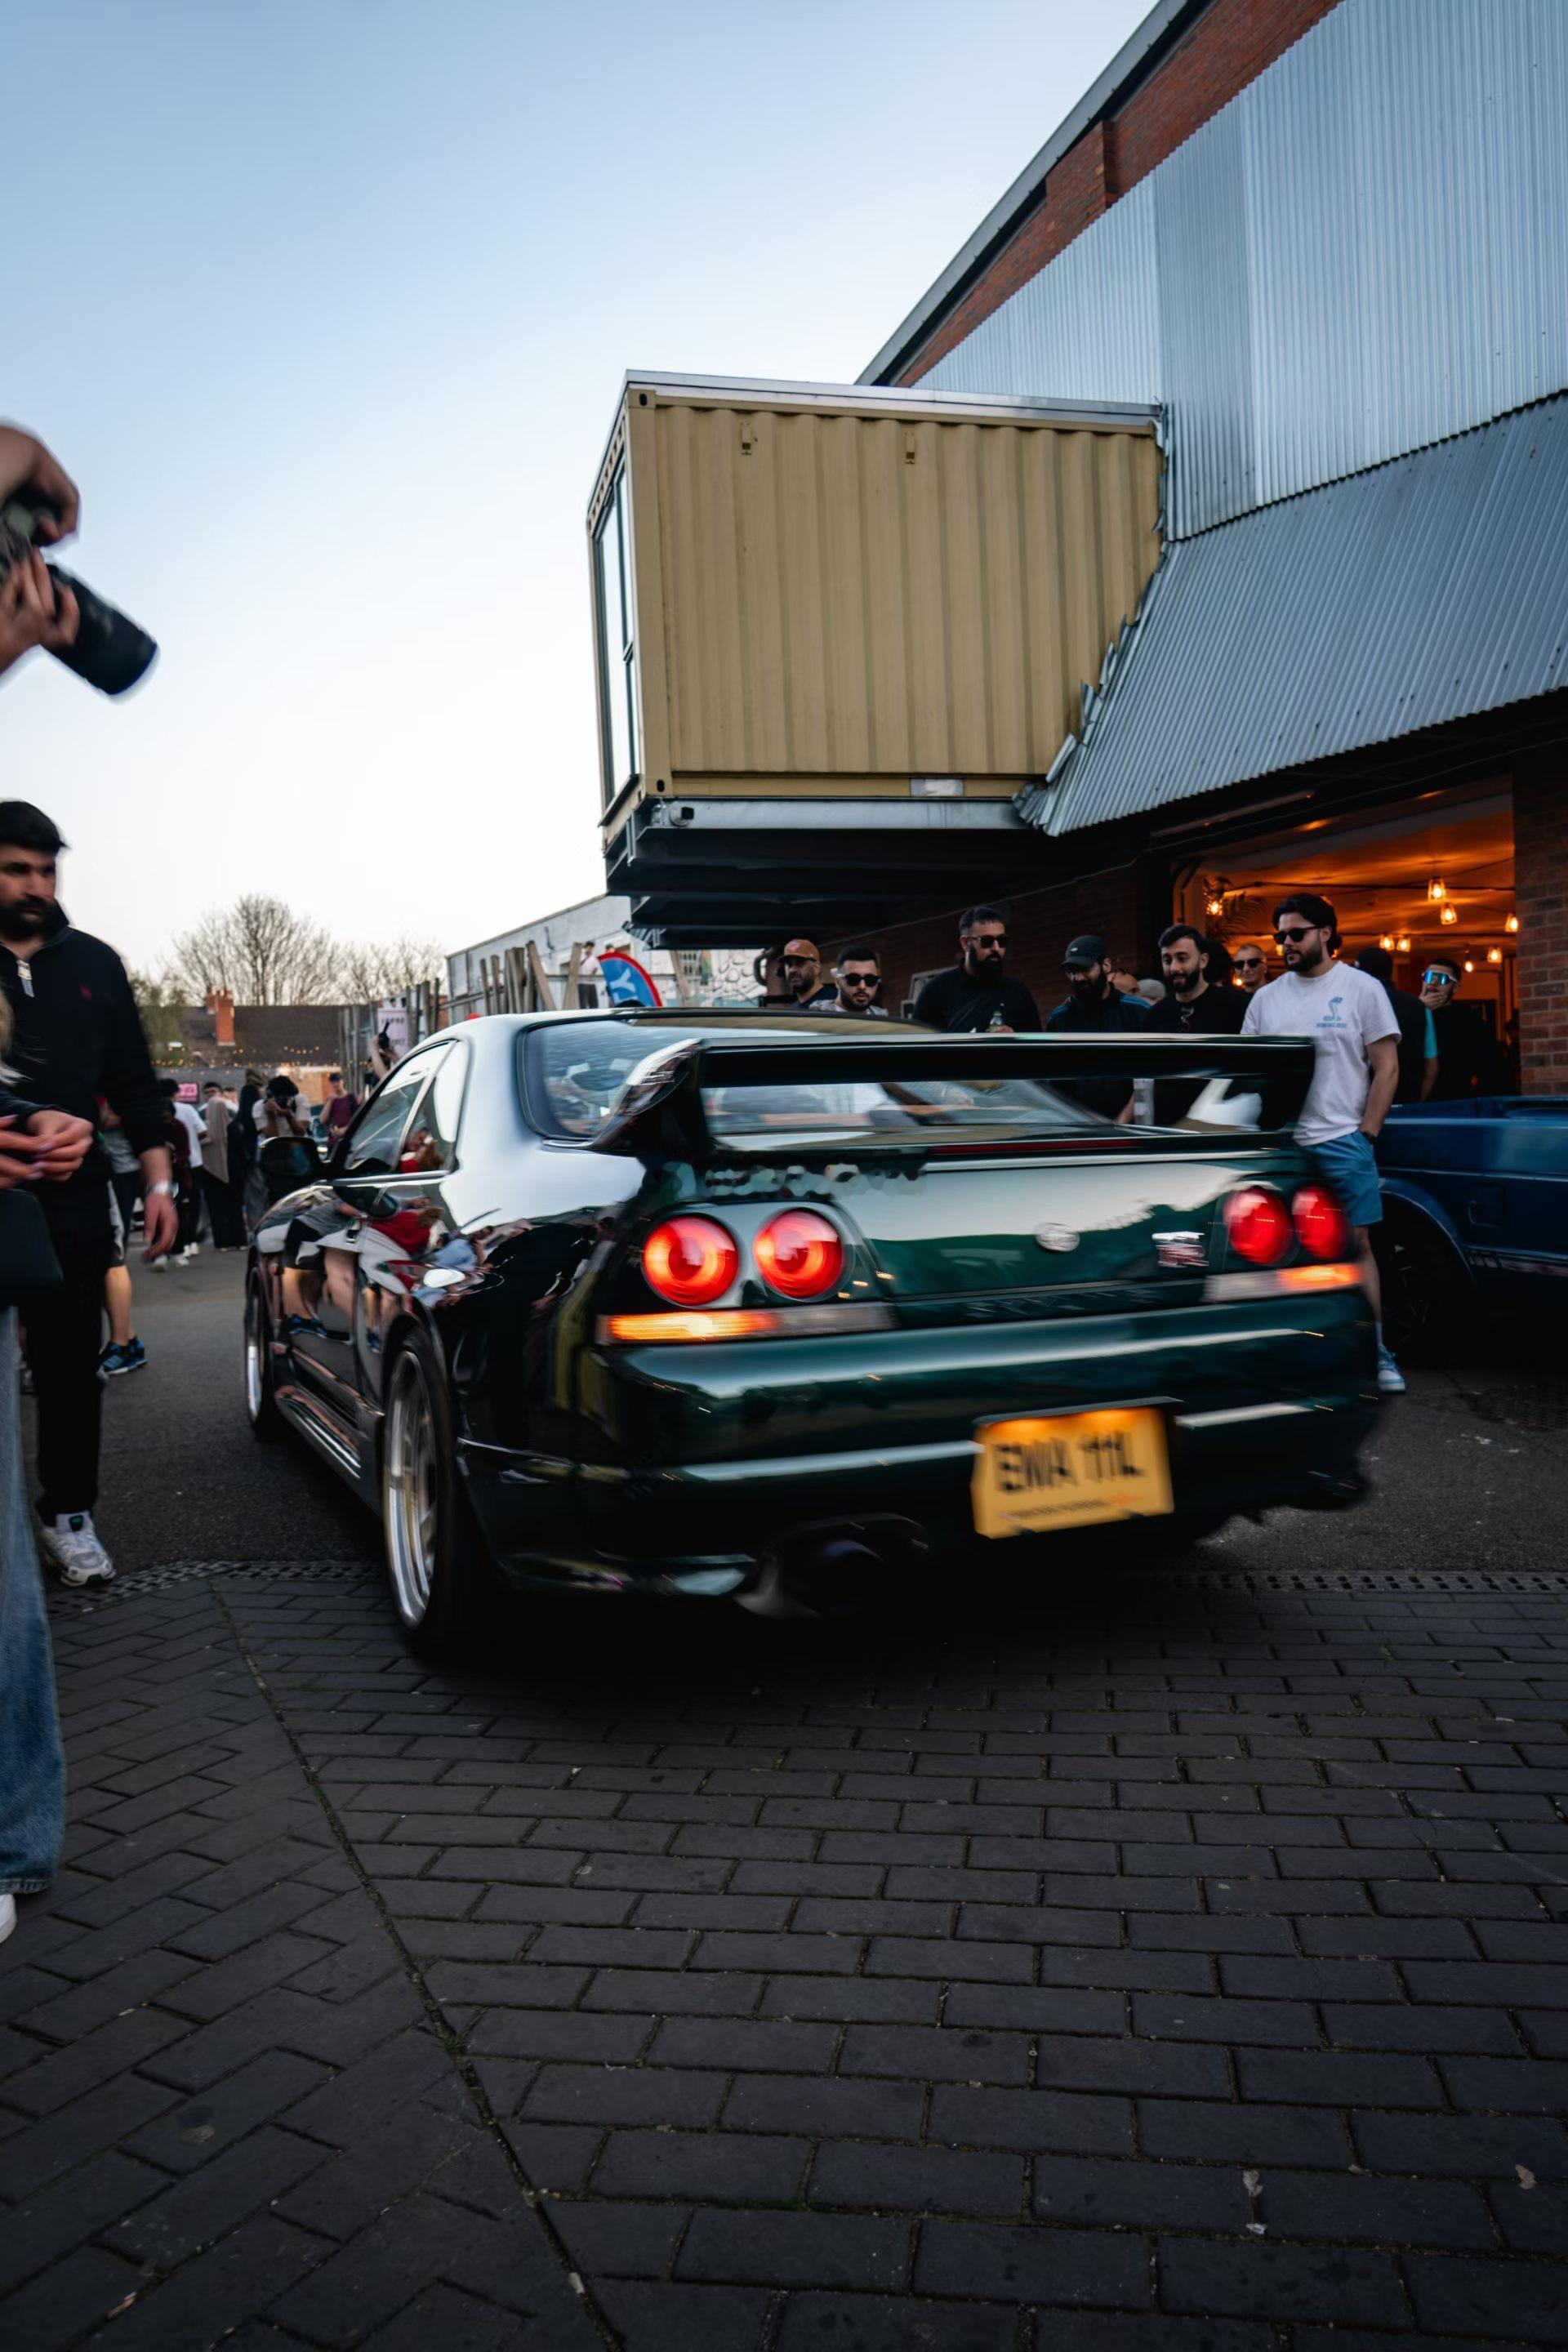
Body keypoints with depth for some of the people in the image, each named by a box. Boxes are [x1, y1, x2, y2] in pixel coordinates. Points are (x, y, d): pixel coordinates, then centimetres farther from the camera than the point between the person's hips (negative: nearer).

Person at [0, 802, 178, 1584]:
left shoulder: (94, 964, 8)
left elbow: (133, 1082, 10)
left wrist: (158, 1182, 5)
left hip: (73, 1206, 2)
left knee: (72, 1372, 8)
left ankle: (68, 1515, 23)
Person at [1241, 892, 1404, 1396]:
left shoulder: (1362, 989, 1)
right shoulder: (1266, 998, 11)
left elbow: (1387, 1068, 0)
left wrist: (1365, 1136, -6)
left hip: (1341, 1142, -3)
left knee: (1356, 1243, -1)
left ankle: (1376, 1353, 6)